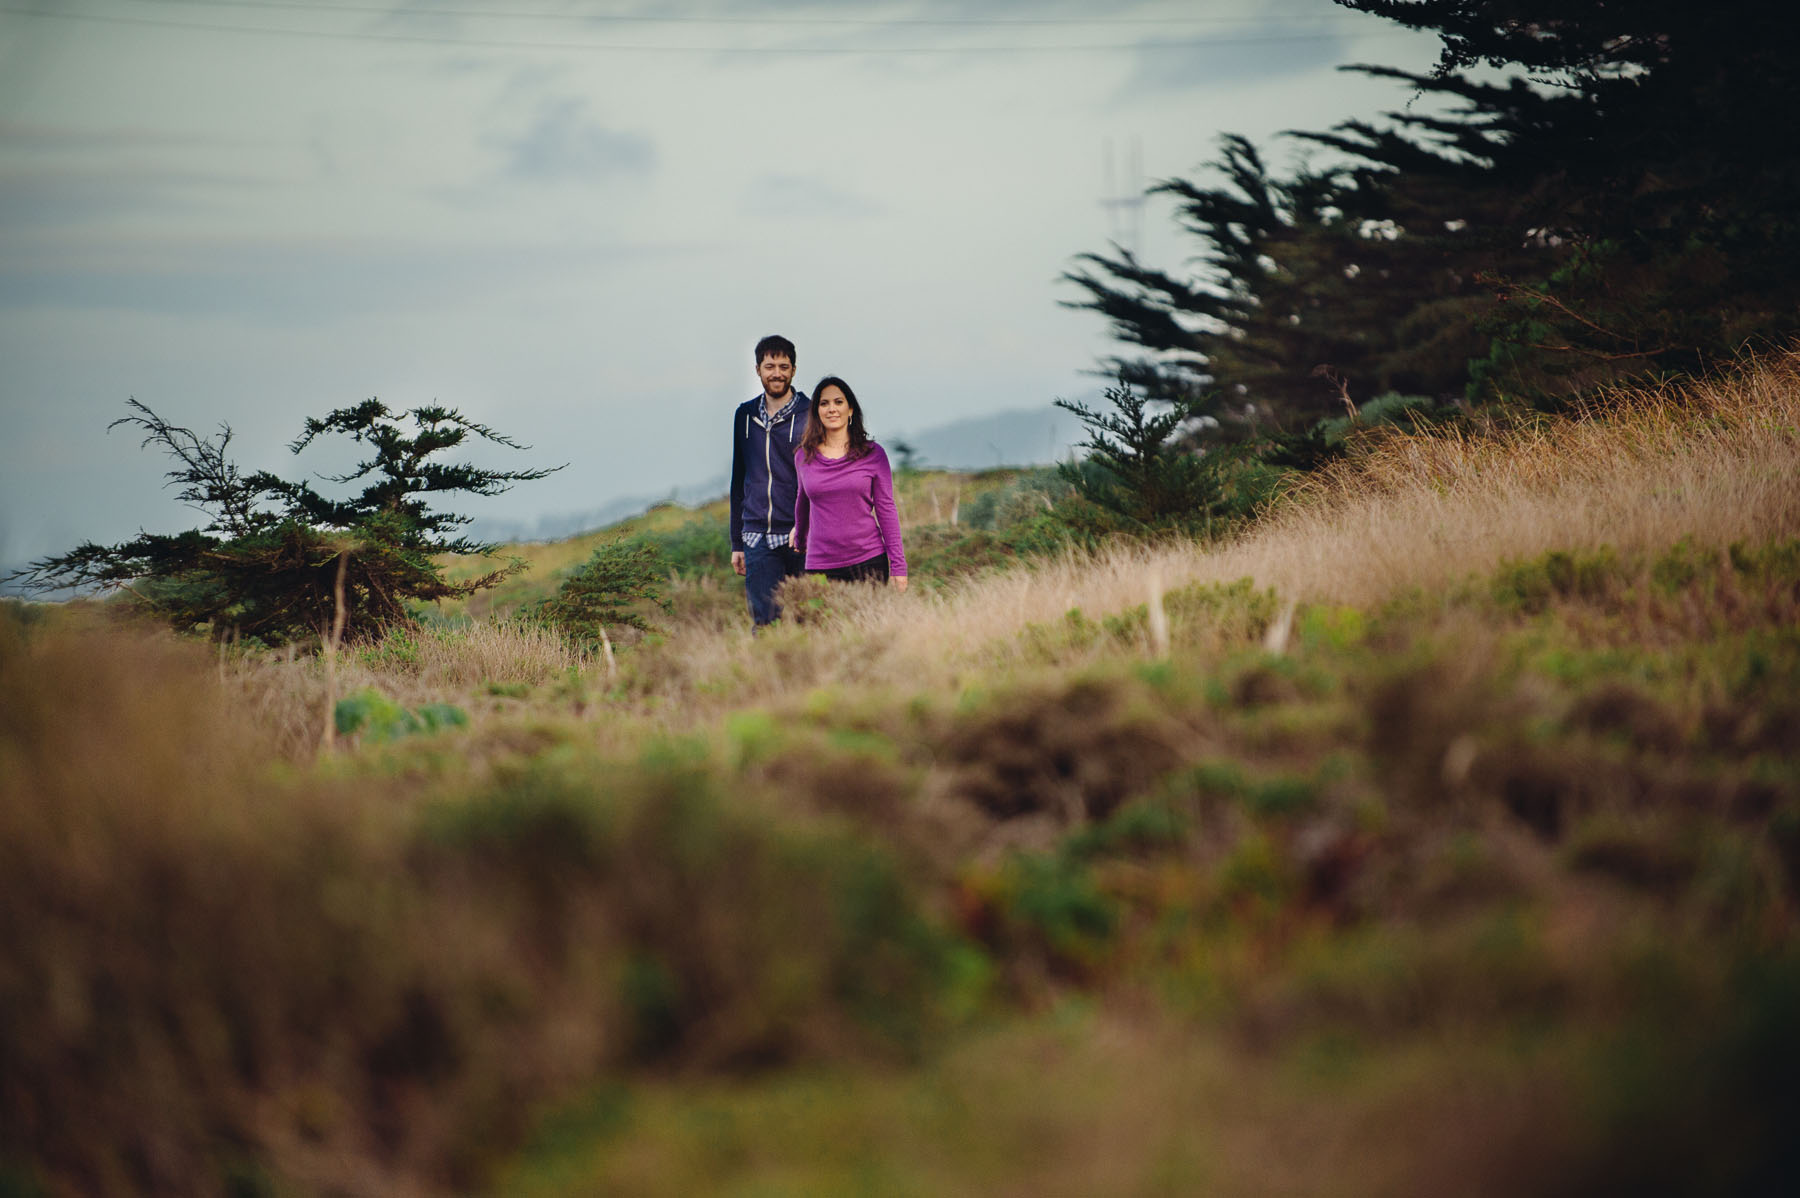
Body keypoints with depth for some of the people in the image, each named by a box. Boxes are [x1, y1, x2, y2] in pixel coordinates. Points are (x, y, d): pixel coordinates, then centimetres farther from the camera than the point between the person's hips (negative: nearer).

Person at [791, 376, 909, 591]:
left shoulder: (873, 454, 2)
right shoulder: (803, 457, 7)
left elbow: (886, 509, 3)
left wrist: (898, 565, -1)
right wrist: (800, 539, 36)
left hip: (868, 562, -1)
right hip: (820, 565, 1)